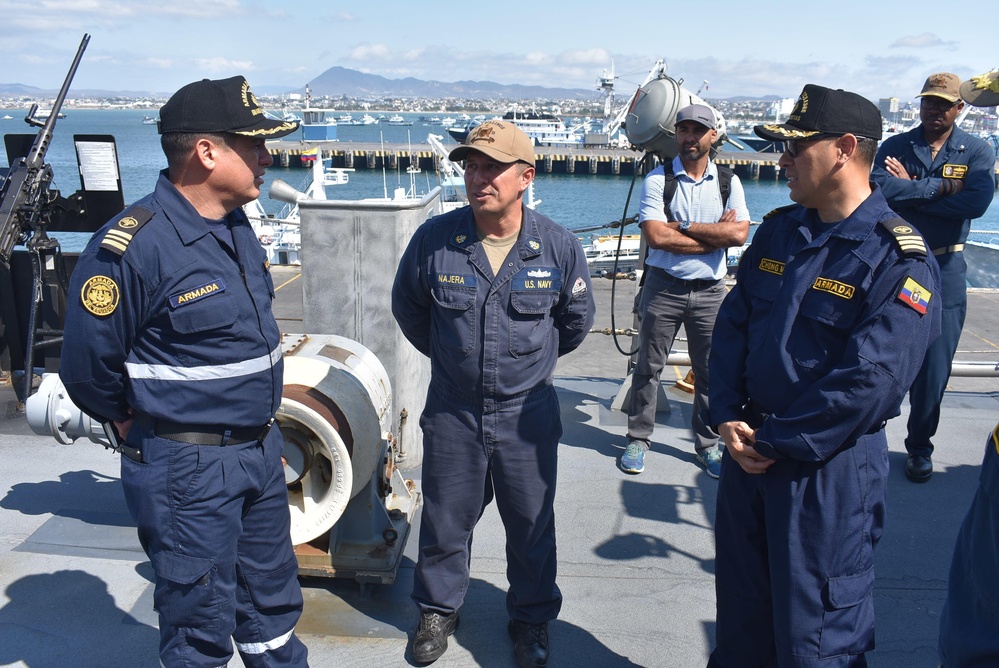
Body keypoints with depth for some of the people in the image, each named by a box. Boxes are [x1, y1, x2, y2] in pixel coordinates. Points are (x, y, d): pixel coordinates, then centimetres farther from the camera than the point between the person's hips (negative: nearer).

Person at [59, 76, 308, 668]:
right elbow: (89, 367, -16)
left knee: (273, 600, 24)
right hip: (189, 469, -7)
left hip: (261, 450, 8)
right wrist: (140, 430, -1)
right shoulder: (132, 246, -22)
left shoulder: (238, 226, 4)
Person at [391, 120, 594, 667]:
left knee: (531, 525, 14)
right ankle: (438, 609, 41)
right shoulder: (434, 239, -12)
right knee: (445, 520, 16)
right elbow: (407, 306, 9)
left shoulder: (560, 247, -11)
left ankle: (532, 620, 38)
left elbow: (576, 319, 9)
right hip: (452, 411, 0)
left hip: (527, 412, 0)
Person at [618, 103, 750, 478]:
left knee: (709, 370, 9)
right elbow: (655, 236, -16)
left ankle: (707, 443, 24)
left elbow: (739, 234, -10)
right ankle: (638, 439, 19)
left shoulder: (728, 181, 5)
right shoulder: (658, 179, -3)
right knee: (648, 366, 5)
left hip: (710, 290, 2)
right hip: (664, 287, -2)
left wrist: (683, 227, -14)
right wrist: (715, 234, -10)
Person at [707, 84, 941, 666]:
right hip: (748, 451, 6)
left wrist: (774, 444, -18)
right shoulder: (778, 232, 5)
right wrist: (728, 418, -7)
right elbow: (732, 325, 5)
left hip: (830, 469, -6)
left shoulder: (899, 259, -16)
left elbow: (869, 383, -22)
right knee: (740, 602, 23)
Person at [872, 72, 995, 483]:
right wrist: (939, 187, -17)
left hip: (944, 269, 0)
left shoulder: (978, 153, 1)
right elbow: (879, 188, -19)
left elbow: (975, 203, -18)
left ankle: (920, 448, 22)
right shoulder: (895, 147, 1)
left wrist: (910, 188, -14)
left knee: (933, 367, 5)